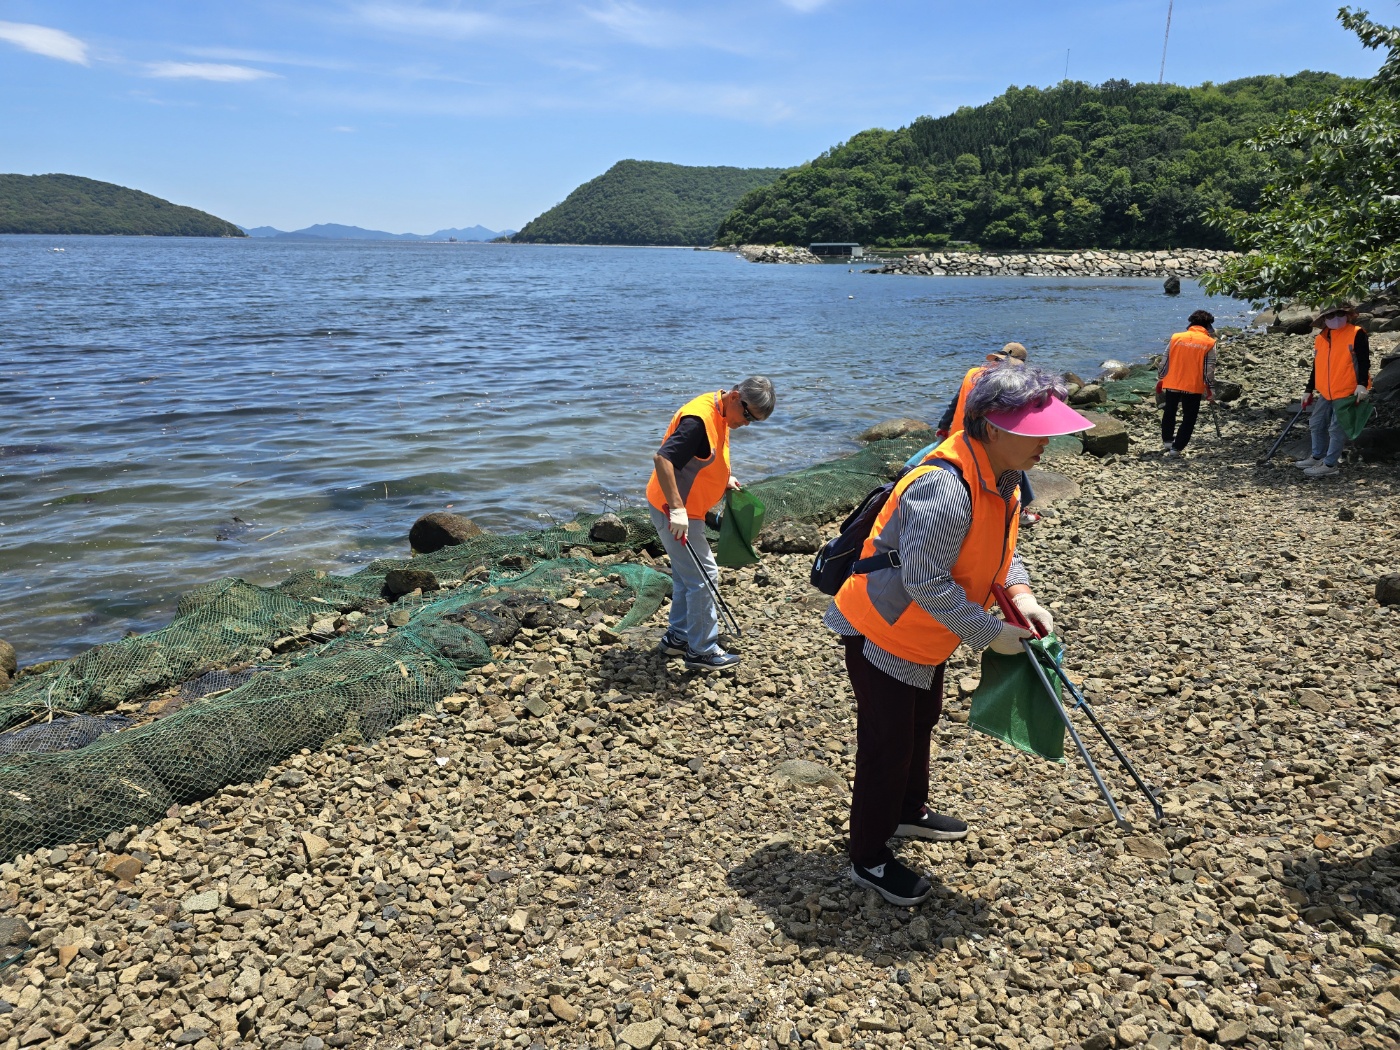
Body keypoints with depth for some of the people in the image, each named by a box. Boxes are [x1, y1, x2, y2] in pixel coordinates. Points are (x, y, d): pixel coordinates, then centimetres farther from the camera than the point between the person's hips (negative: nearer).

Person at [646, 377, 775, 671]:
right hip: (673, 511, -10)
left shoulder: (721, 415, 6)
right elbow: (662, 459, -33)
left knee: (687, 574, 19)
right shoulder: (699, 419, -26)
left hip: (684, 509, 10)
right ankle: (702, 651, 7)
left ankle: (678, 636, 32)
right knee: (704, 577, -3)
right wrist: (677, 508, -36)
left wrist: (723, 480, 10)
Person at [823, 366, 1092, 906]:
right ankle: (869, 859, 21)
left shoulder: (1002, 473, -3)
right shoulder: (944, 489, -35)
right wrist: (990, 633, -25)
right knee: (887, 746, 3)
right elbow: (926, 583, -33)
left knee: (920, 723, 27)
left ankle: (909, 812, 51)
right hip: (881, 633, -10)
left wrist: (1019, 593, -8)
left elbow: (998, 546, 10)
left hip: (924, 636, 10)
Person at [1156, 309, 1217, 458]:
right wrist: (1211, 389, 4)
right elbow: (1209, 370, -5)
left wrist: (1160, 379, 15)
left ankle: (1167, 442, 25)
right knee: (1189, 418, 8)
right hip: (1194, 387, -2)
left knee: (1169, 413, 23)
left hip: (1172, 384, 2)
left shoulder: (1176, 337, 1)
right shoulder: (1209, 343, -4)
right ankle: (1176, 449, 3)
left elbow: (1164, 362, 3)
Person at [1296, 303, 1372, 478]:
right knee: (1317, 424, 15)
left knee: (1336, 429, -3)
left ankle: (1330, 464, 4)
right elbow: (1316, 367, 16)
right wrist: (1309, 390, 17)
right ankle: (1317, 456, 30)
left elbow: (1364, 361, -11)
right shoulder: (1320, 339, 10)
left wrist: (1362, 384, -20)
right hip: (1326, 393, 7)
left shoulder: (1357, 334, -9)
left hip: (1348, 392, -7)